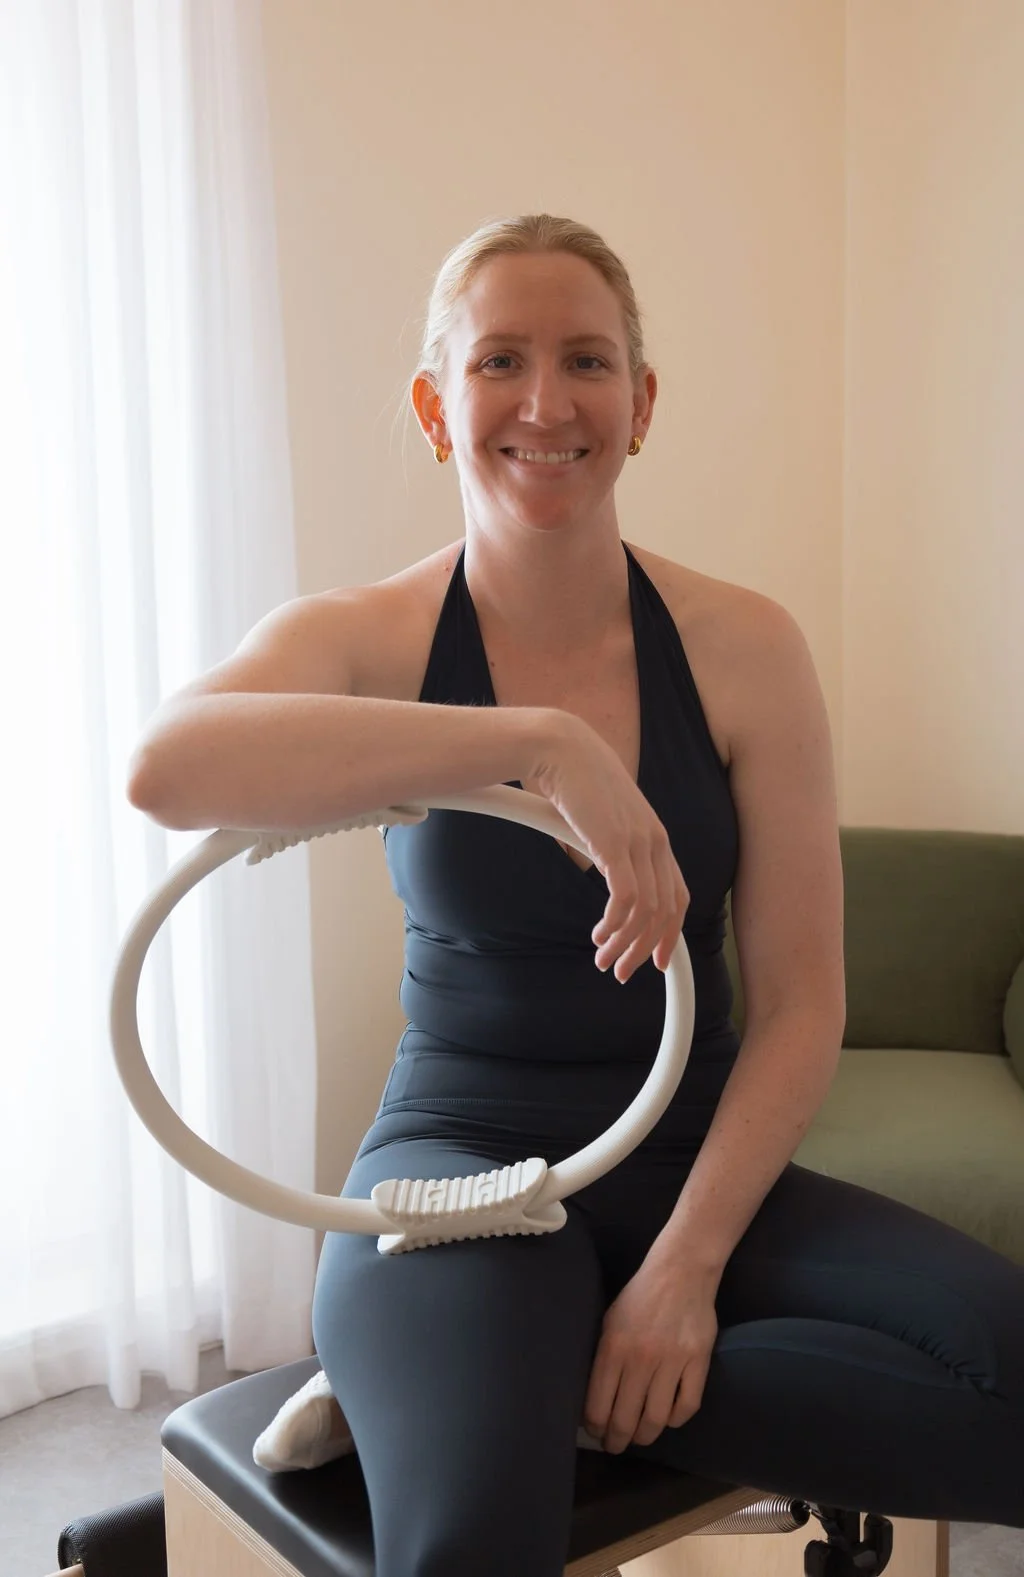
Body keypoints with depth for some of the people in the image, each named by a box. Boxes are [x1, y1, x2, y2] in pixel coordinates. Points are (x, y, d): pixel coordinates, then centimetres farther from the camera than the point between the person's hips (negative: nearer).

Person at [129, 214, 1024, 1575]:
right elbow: (166, 769, -30)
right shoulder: (367, 640, -6)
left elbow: (800, 1005, -3)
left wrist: (687, 1266, -15)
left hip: (700, 1158, 4)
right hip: (463, 1150, -4)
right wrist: (542, 742, -35)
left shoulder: (744, 649, -3)